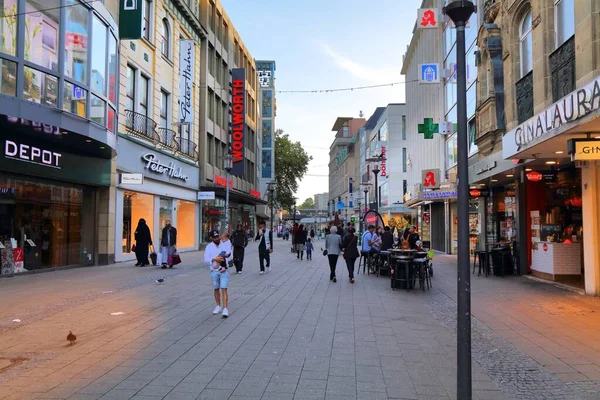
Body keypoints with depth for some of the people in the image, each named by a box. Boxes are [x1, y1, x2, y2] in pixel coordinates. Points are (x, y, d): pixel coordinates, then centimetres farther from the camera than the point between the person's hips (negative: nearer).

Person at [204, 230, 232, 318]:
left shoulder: (225, 245, 2)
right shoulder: (209, 246, 2)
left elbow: (229, 257, -3)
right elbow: (206, 259, -5)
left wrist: (220, 260, -14)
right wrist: (215, 259, -22)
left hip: (223, 271, -2)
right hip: (214, 271, 2)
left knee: (224, 289, -8)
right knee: (216, 289, 13)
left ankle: (225, 308, -10)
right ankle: (218, 306, 29)